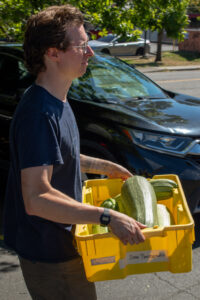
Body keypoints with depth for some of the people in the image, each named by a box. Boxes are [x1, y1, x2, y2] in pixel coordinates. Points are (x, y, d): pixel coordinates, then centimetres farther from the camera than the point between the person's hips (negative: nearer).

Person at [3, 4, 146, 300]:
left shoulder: (56, 103, 5)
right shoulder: (39, 115, -29)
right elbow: (35, 199, -35)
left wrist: (104, 166, 17)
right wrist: (107, 217, -37)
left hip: (59, 239, 10)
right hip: (47, 250, -10)